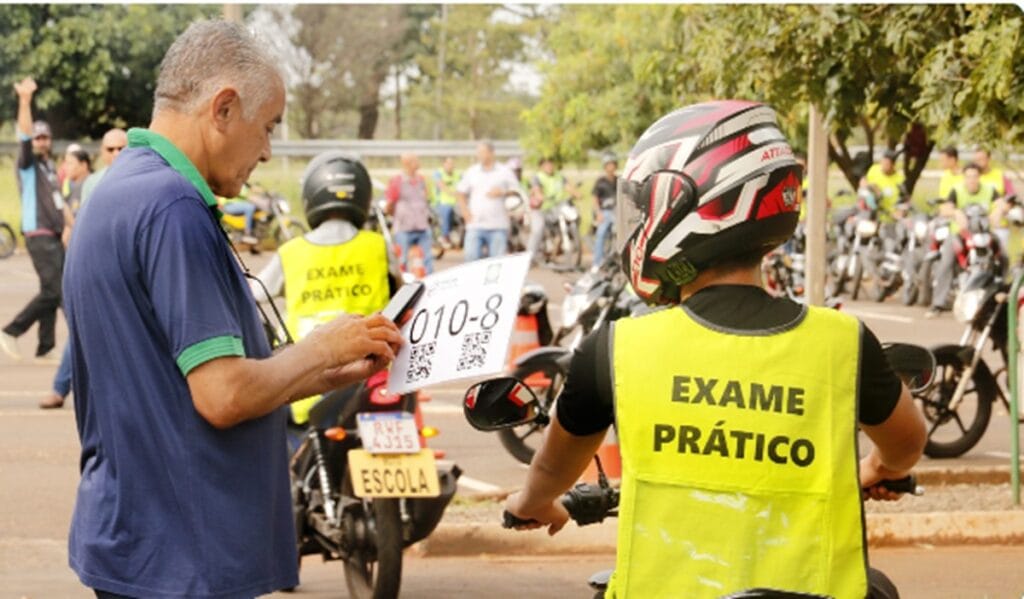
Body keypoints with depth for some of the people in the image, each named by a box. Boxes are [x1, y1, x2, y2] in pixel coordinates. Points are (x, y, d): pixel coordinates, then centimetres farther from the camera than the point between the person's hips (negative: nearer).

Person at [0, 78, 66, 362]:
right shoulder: (28, 164, -4)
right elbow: (24, 135, -20)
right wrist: (25, 100, -32)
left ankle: (45, 348, 10)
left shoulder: (50, 166, 19)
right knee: (53, 291, -15)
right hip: (39, 236, -8)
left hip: (54, 236, 8)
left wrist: (66, 226, 22)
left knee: (51, 291, 7)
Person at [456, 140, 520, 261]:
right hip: (475, 225, 2)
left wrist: (502, 192, -12)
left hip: (497, 226, -2)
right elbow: (460, 193, 16)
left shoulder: (504, 172, 6)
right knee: (471, 257, -6)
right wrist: (465, 212, 2)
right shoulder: (471, 172, 11)